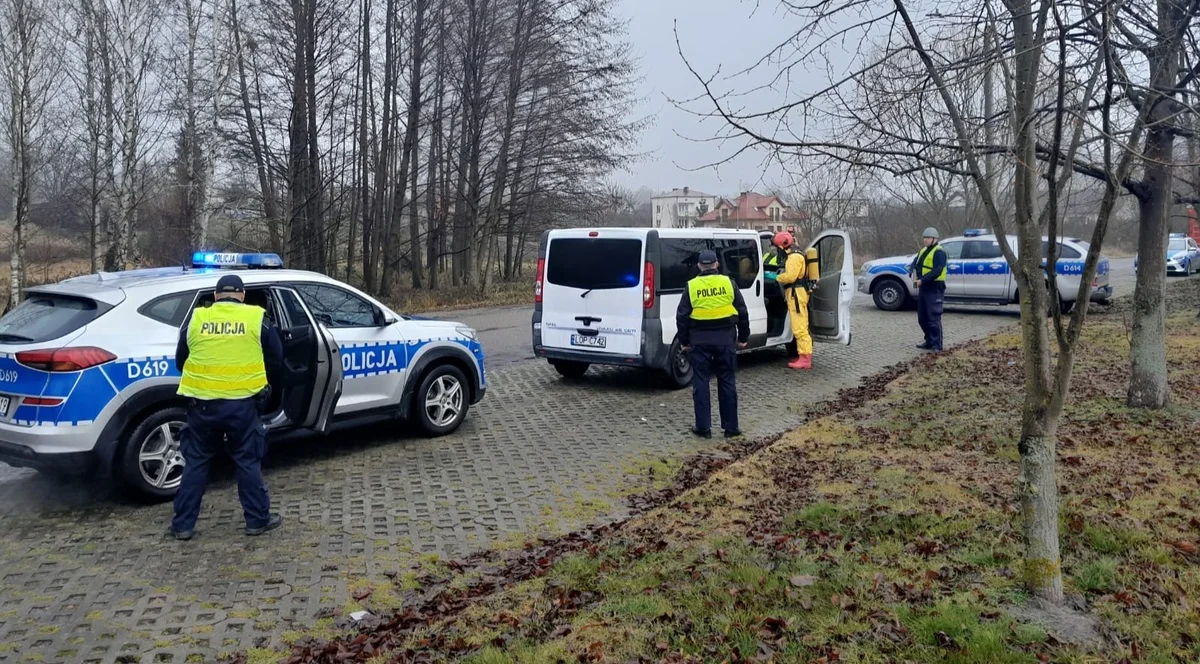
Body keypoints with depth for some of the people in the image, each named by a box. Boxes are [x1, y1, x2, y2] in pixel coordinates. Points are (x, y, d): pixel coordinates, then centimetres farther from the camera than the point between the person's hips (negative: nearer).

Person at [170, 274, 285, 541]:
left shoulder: (195, 319, 6)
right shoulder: (257, 319, 0)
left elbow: (180, 361, 15)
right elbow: (275, 360, 7)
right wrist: (262, 386, 24)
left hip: (203, 403, 2)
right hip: (242, 403, -1)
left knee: (196, 463, 13)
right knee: (248, 462, 10)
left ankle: (183, 524, 17)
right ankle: (258, 519, 16)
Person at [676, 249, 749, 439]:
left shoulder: (692, 286, 0)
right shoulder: (728, 283, 2)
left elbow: (682, 316, 0)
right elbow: (742, 312, 5)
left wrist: (684, 341, 9)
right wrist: (743, 337, 14)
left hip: (699, 340, -1)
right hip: (725, 339, 1)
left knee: (701, 383, 6)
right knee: (727, 382, 9)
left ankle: (703, 427, 7)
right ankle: (731, 427, 12)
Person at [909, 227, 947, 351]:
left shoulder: (939, 252, -12)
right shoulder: (923, 251, 17)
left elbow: (937, 271, -21)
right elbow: (914, 264, 14)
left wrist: (922, 280, -24)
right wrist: (913, 274, -7)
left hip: (934, 289, -9)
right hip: (923, 288, 9)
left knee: (933, 318, -8)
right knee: (922, 318, 14)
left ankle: (937, 346, -3)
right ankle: (929, 341, 26)